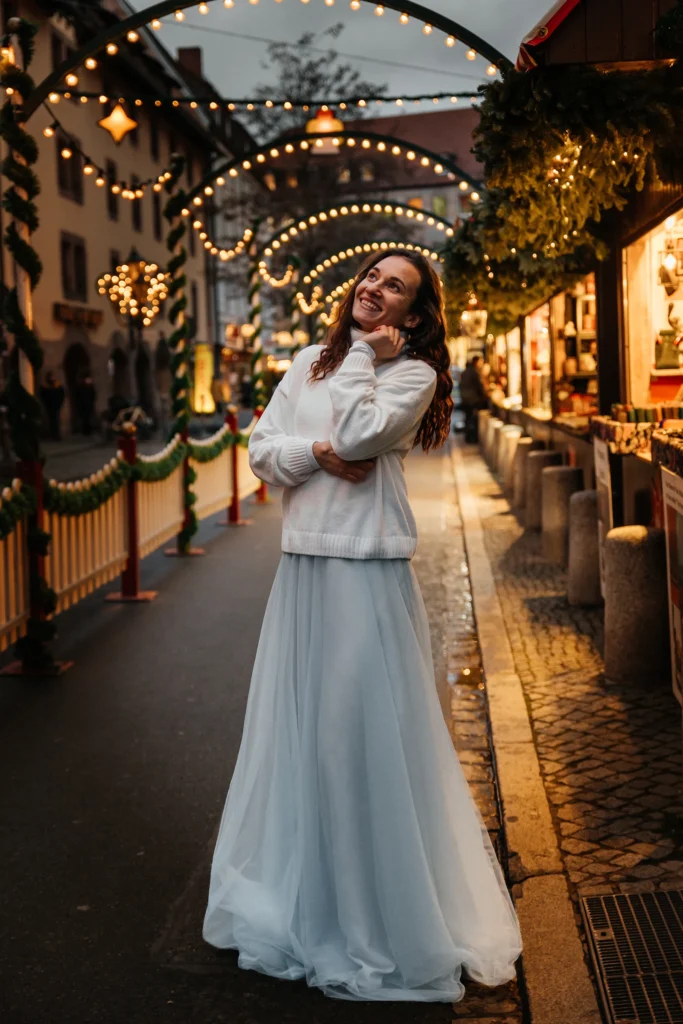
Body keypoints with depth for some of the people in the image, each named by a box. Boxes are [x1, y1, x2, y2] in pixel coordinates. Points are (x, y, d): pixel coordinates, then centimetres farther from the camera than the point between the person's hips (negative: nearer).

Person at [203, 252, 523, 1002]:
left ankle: (384, 918, 10)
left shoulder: (413, 374, -2)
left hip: (367, 566, -6)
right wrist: (317, 452, -9)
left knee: (364, 726, -4)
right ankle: (299, 894, 30)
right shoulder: (309, 363, 15)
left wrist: (365, 356, -6)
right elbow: (261, 448, 9)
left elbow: (357, 436, -17)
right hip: (302, 561, 6)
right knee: (298, 723, 13)